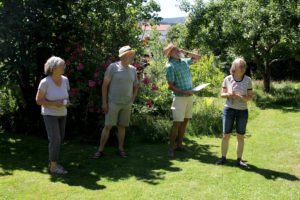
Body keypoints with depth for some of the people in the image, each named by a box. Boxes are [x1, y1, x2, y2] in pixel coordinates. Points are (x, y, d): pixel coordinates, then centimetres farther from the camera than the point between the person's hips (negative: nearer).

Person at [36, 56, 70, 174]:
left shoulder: (65, 80, -5)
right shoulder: (45, 82, -21)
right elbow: (38, 100, -15)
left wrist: (66, 101, -13)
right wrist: (54, 104, -26)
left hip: (62, 114, 6)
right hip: (50, 114, -6)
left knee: (59, 138, 11)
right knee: (55, 139, -12)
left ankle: (52, 162, 26)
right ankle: (53, 167, -1)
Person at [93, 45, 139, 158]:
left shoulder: (133, 70, 6)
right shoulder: (113, 67, -8)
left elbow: (135, 86, 18)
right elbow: (105, 85, -6)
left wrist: (132, 100, 7)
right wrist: (104, 102, -9)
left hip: (127, 104, 4)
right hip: (113, 102, -4)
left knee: (122, 126, 9)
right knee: (108, 126, -3)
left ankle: (121, 149, 19)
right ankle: (100, 150, 5)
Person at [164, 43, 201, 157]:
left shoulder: (184, 61, 10)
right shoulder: (170, 66, -11)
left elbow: (197, 57, 23)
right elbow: (170, 86, -14)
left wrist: (186, 53, 9)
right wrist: (184, 92, -24)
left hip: (189, 96, 7)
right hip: (179, 97, -7)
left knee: (185, 121, 10)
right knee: (177, 122, -8)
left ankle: (179, 144, 20)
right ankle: (171, 147, 1)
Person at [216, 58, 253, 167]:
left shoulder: (248, 80, -2)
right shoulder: (227, 79, -3)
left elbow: (250, 97, 0)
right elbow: (222, 94, 3)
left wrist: (241, 97, -20)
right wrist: (228, 94, -18)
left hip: (242, 111, 1)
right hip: (229, 110, 0)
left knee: (240, 137, 6)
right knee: (226, 135, 4)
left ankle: (239, 159, 16)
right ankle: (223, 157, 16)